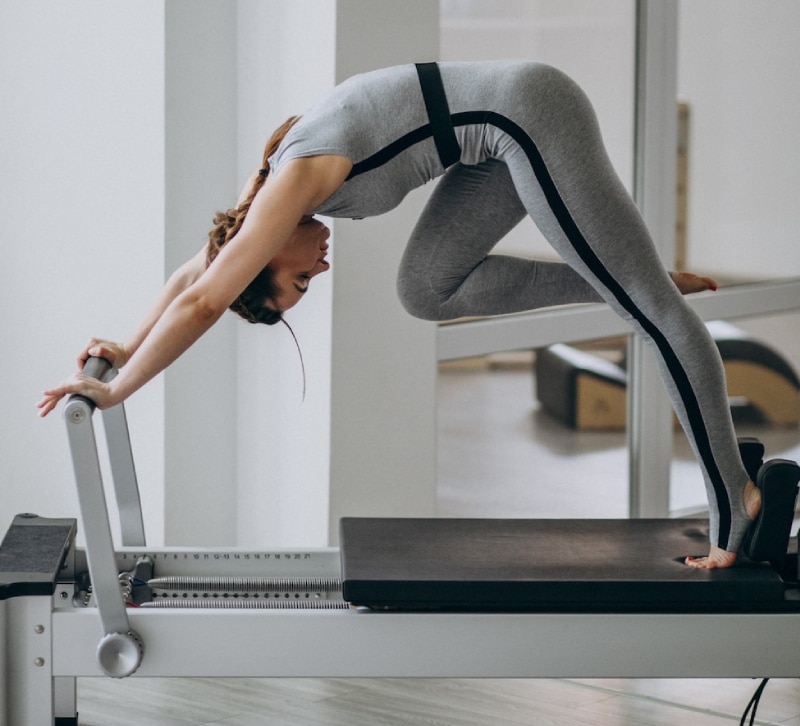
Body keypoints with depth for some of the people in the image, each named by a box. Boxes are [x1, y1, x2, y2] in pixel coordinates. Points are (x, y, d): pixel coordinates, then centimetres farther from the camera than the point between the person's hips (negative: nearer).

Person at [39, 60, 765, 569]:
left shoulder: (294, 184, -13)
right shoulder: (279, 176, 12)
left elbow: (200, 302, -18)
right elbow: (194, 270, 26)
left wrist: (115, 389, -10)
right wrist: (131, 345, 27)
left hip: (530, 116, -9)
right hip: (508, 128, 9)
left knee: (649, 306, -5)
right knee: (426, 288, 9)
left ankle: (733, 505, 0)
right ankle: (636, 282, 10)